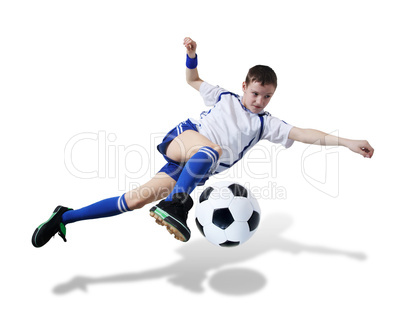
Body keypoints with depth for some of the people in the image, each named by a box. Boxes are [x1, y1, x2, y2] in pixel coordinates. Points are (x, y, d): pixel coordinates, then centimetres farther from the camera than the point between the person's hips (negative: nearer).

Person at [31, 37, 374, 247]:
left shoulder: (266, 124, 9)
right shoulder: (224, 97, 12)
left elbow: (303, 134, 0)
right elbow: (193, 80, 26)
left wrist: (346, 141, -8)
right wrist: (192, 56, 7)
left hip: (197, 170, 1)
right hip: (180, 141, -1)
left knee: (137, 199, -10)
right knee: (213, 150, -36)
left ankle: (66, 217, 2)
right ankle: (176, 204, -43)